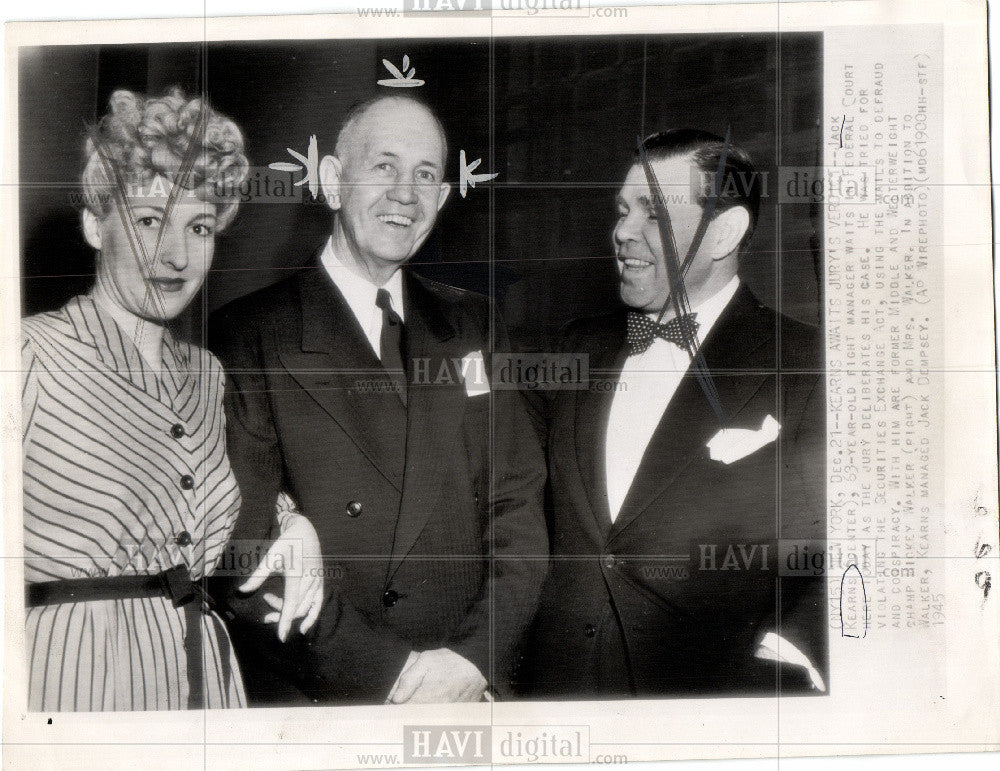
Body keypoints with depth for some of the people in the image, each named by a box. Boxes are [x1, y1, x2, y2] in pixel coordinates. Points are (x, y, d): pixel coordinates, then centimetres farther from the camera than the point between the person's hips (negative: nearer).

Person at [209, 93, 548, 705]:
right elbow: (248, 547, -14)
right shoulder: (249, 338, -8)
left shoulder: (473, 327, 6)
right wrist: (388, 671, -18)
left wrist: (478, 655, -11)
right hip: (311, 699, -3)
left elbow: (519, 504, 2)